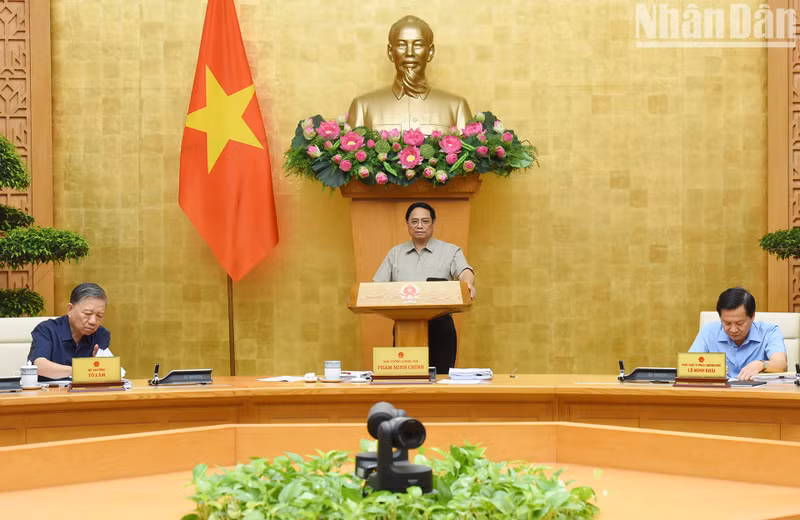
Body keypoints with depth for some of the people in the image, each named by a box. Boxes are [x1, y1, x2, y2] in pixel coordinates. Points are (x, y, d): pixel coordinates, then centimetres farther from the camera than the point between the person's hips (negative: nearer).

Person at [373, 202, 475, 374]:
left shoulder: (450, 251, 7)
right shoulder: (395, 253, 15)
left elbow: (465, 272, -10)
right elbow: (377, 285, 11)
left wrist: (468, 284, -34)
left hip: (439, 326, -2)